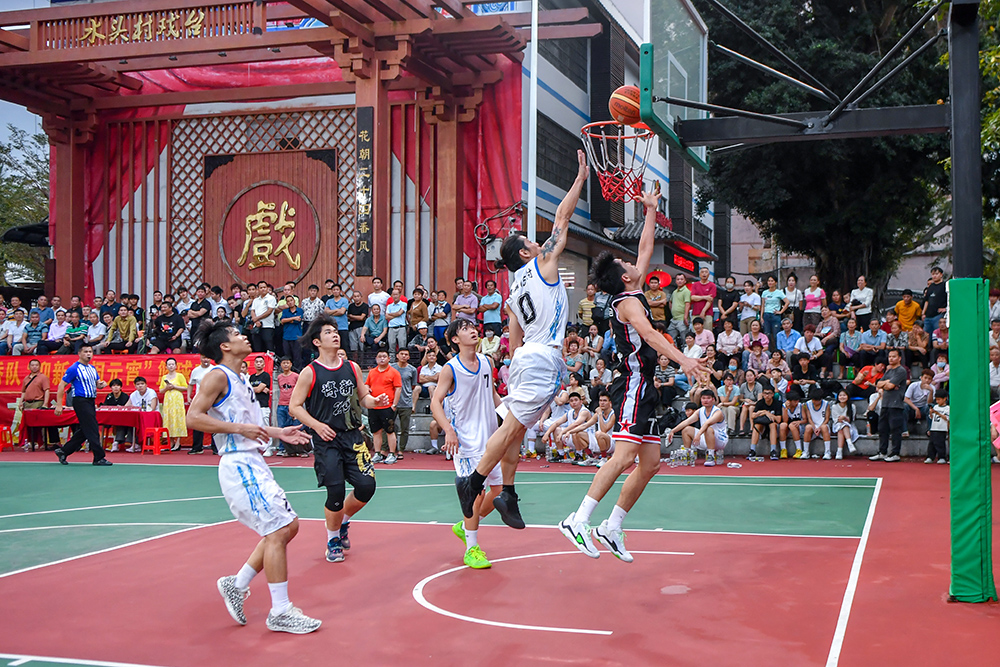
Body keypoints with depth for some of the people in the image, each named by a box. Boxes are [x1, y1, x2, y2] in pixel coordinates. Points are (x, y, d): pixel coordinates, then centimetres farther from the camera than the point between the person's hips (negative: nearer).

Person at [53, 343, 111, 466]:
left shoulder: (92, 368, 15)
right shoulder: (74, 369, -9)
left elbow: (98, 384, 23)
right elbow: (61, 386, -9)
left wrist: (101, 384, -3)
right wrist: (59, 405, -14)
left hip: (90, 402, 9)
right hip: (81, 401, -9)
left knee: (84, 431, 12)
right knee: (93, 430, -8)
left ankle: (63, 451, 22)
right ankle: (99, 458, -3)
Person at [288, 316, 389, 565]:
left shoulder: (352, 368, 8)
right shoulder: (309, 373, -4)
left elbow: (363, 397, 17)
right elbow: (294, 406, -3)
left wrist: (376, 401, -4)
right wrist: (317, 425, -15)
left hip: (352, 435, 4)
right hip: (325, 439, -4)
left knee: (367, 485, -6)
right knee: (336, 491, -10)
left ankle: (343, 521, 24)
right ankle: (333, 539, 15)